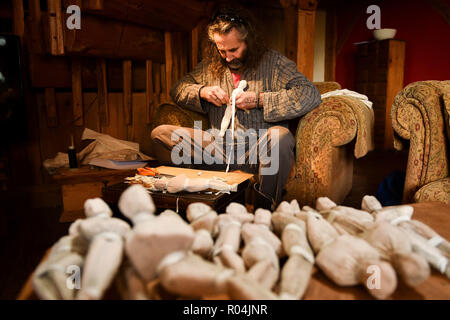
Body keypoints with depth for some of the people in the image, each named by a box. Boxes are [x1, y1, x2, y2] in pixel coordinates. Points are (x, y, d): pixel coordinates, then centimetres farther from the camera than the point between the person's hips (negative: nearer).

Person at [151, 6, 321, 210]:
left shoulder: (272, 61, 3)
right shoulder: (210, 66, 15)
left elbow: (311, 95, -8)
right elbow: (177, 90, 21)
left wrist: (259, 100, -15)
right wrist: (201, 92, -1)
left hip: (260, 150, -3)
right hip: (221, 150, 3)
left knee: (279, 135, -38)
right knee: (160, 134, -11)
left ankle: (264, 211, -21)